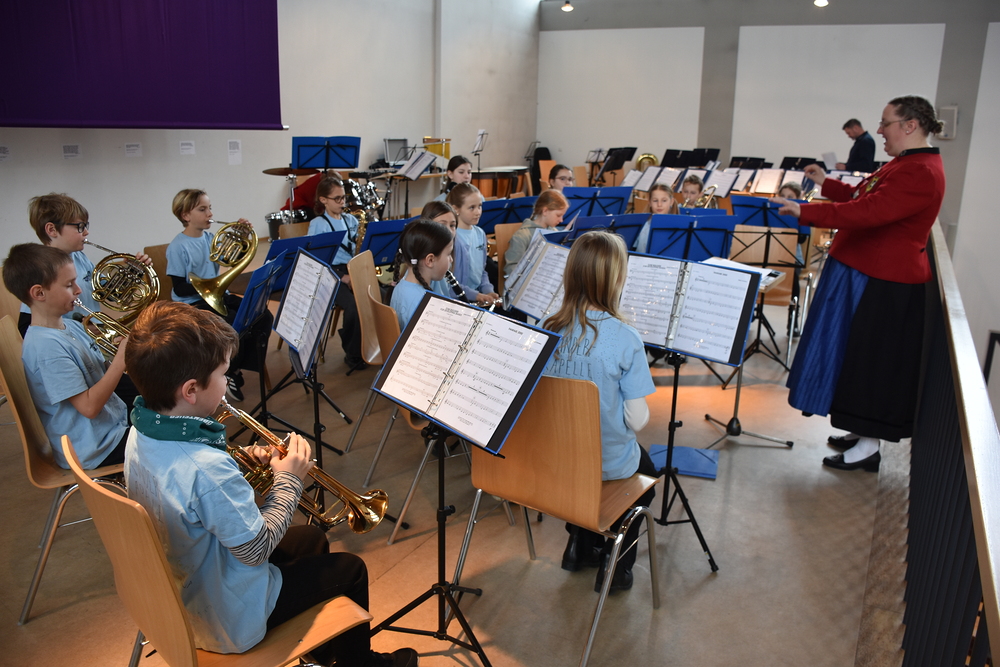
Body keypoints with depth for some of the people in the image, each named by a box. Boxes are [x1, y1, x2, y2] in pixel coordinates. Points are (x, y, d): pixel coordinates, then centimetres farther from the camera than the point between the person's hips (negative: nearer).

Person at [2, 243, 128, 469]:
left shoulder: (71, 326, 5)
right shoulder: (47, 346, -24)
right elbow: (89, 406, -26)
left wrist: (122, 352, -6)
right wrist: (121, 358, -23)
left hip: (115, 422, 9)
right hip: (96, 450, -9)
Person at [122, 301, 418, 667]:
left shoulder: (141, 433, -11)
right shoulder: (207, 469, -39)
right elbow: (258, 549, -27)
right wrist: (288, 481, -16)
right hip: (227, 619, -8)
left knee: (312, 538, 25)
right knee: (350, 569, 10)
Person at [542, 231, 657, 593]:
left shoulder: (548, 330, -12)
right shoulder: (624, 338, -24)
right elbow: (637, 419, -19)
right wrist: (636, 413, 1)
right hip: (609, 462, -4)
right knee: (645, 470, 31)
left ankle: (581, 542, 34)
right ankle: (616, 562, 27)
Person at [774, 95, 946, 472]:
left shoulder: (921, 173, -20)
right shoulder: (906, 163, 14)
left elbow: (867, 212, -30)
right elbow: (866, 198, 24)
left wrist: (804, 212, -29)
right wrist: (826, 183, 21)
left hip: (883, 285, -11)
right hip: (865, 272, 11)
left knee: (872, 358, -2)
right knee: (857, 355, 16)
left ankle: (869, 446, 10)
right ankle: (862, 431, 28)